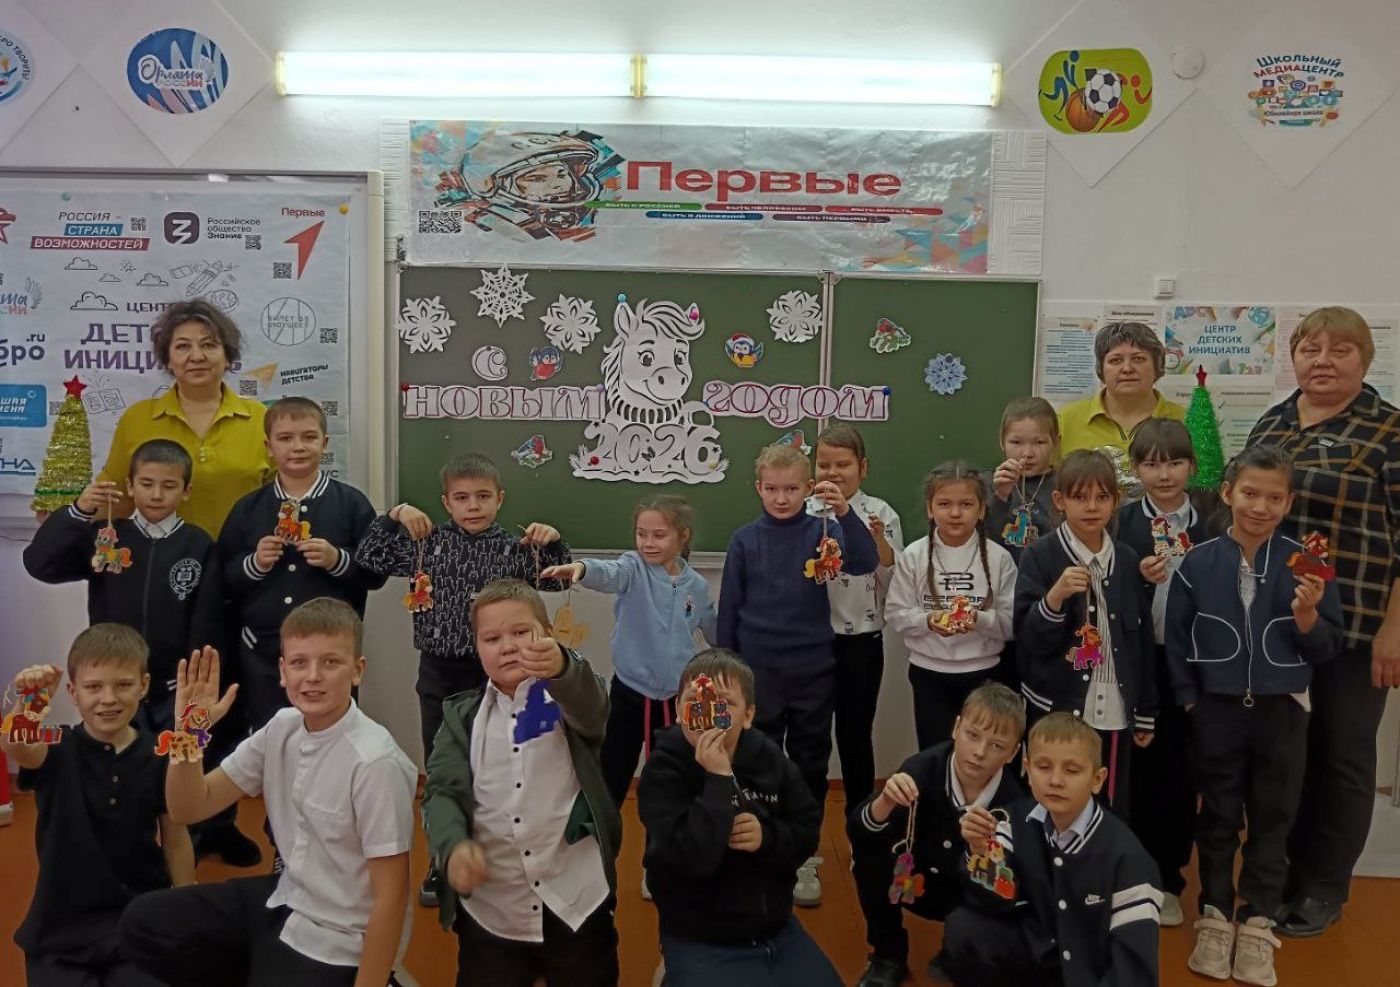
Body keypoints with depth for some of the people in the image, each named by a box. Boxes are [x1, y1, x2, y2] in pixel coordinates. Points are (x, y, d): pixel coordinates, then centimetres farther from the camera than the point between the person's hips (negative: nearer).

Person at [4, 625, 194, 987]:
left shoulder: (160, 756, -5)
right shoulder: (56, 751, -8)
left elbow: (175, 838, 4)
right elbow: (13, 745, -32)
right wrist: (24, 701, -52)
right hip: (62, 928, 0)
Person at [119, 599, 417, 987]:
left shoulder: (375, 762, -26)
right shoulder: (281, 729, -5)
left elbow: (390, 896, -21)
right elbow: (188, 809, 1)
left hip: (334, 942, -7)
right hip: (285, 898, 7)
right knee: (142, 923, 9)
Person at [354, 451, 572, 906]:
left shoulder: (513, 548, -4)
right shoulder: (427, 543, 0)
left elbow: (556, 580, 0)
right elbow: (367, 561, 1)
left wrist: (552, 543, -16)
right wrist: (393, 516, -10)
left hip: (492, 673, -1)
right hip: (438, 672, 2)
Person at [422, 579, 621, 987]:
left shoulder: (567, 697, -2)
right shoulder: (462, 715, 5)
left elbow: (591, 701, -25)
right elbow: (441, 791, -3)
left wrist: (559, 666, -48)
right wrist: (454, 845, -25)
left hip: (576, 907, -1)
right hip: (489, 912, 2)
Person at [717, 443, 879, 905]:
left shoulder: (820, 530, -5)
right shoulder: (745, 539, -3)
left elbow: (864, 562, -21)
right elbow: (729, 610, 2)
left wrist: (845, 512, -36)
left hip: (813, 671, 0)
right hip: (758, 672, 0)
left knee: (811, 764, 12)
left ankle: (803, 857, 28)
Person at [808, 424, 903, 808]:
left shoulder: (880, 514, -2)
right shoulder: (804, 512, -1)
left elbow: (896, 582, -5)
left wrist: (879, 540, -19)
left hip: (862, 641, -1)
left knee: (856, 735, 10)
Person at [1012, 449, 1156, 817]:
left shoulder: (1127, 559, 6)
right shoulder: (1040, 556, -6)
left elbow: (1143, 638, 12)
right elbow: (1028, 640, -10)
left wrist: (1146, 711, 13)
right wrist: (1054, 597, -28)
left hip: (1113, 711, 4)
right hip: (1057, 709, -4)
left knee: (1113, 811, 11)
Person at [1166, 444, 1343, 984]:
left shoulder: (1305, 564, -5)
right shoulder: (1197, 563, -6)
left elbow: (1327, 648, -3)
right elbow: (1176, 641, -1)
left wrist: (1305, 613, -21)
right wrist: (1191, 703, -4)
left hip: (1282, 712, 1)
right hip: (1217, 712, 0)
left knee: (1272, 820, 11)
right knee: (1217, 818, 12)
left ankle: (1256, 925, 25)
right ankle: (1215, 918, 27)